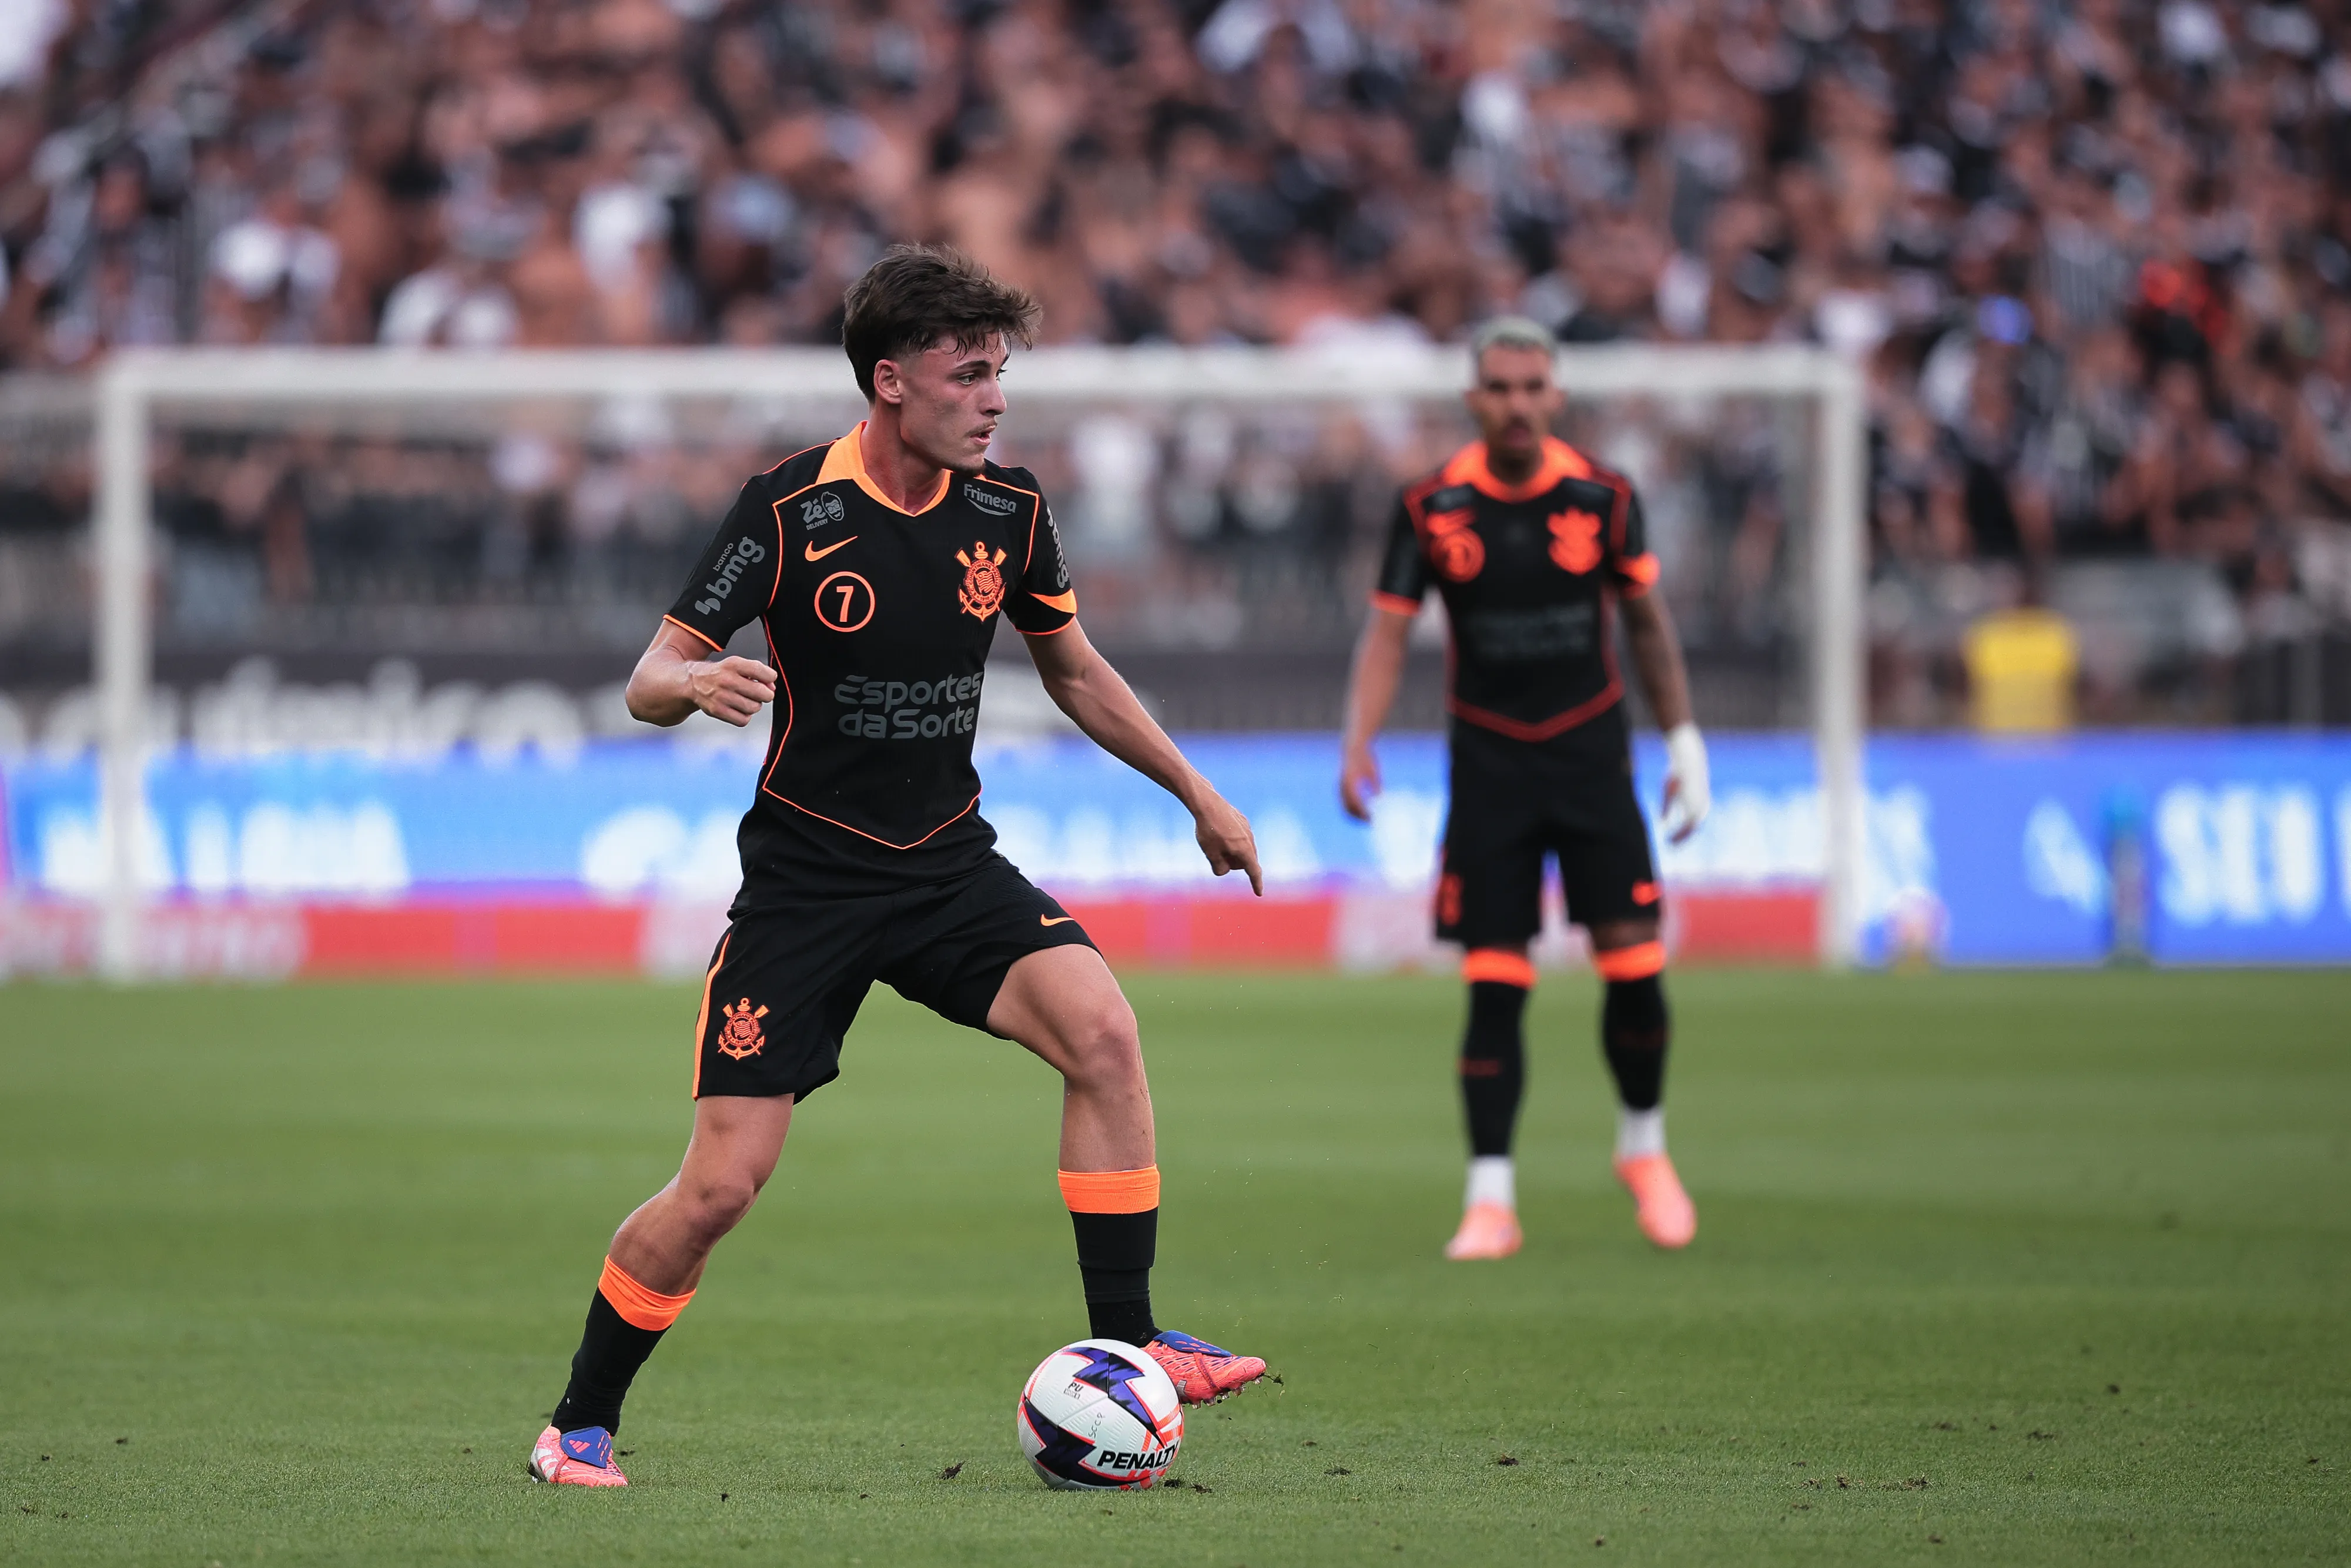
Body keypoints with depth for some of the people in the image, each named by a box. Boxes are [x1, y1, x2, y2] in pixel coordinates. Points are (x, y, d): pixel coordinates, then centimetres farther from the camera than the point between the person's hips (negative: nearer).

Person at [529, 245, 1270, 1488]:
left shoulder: (1007, 512, 0)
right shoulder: (791, 510, -14)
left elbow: (1072, 670, 18)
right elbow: (649, 682, -10)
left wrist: (1198, 796, 19)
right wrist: (695, 682, -34)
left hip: (951, 864, 4)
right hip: (806, 877, -4)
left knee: (1101, 1030, -23)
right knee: (721, 1184, -7)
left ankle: (1125, 1347, -15)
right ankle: (580, 1424, 14)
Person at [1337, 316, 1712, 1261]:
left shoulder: (1602, 499, -2)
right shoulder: (1431, 509, -4)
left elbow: (1646, 621, 10)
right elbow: (1388, 632, -3)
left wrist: (1683, 740, 10)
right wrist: (1359, 741, -16)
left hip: (1590, 748, 1)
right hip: (1487, 757, 0)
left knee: (1634, 962, -7)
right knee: (1493, 985, -5)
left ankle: (1643, 1145, 18)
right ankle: (1491, 1199, 0)